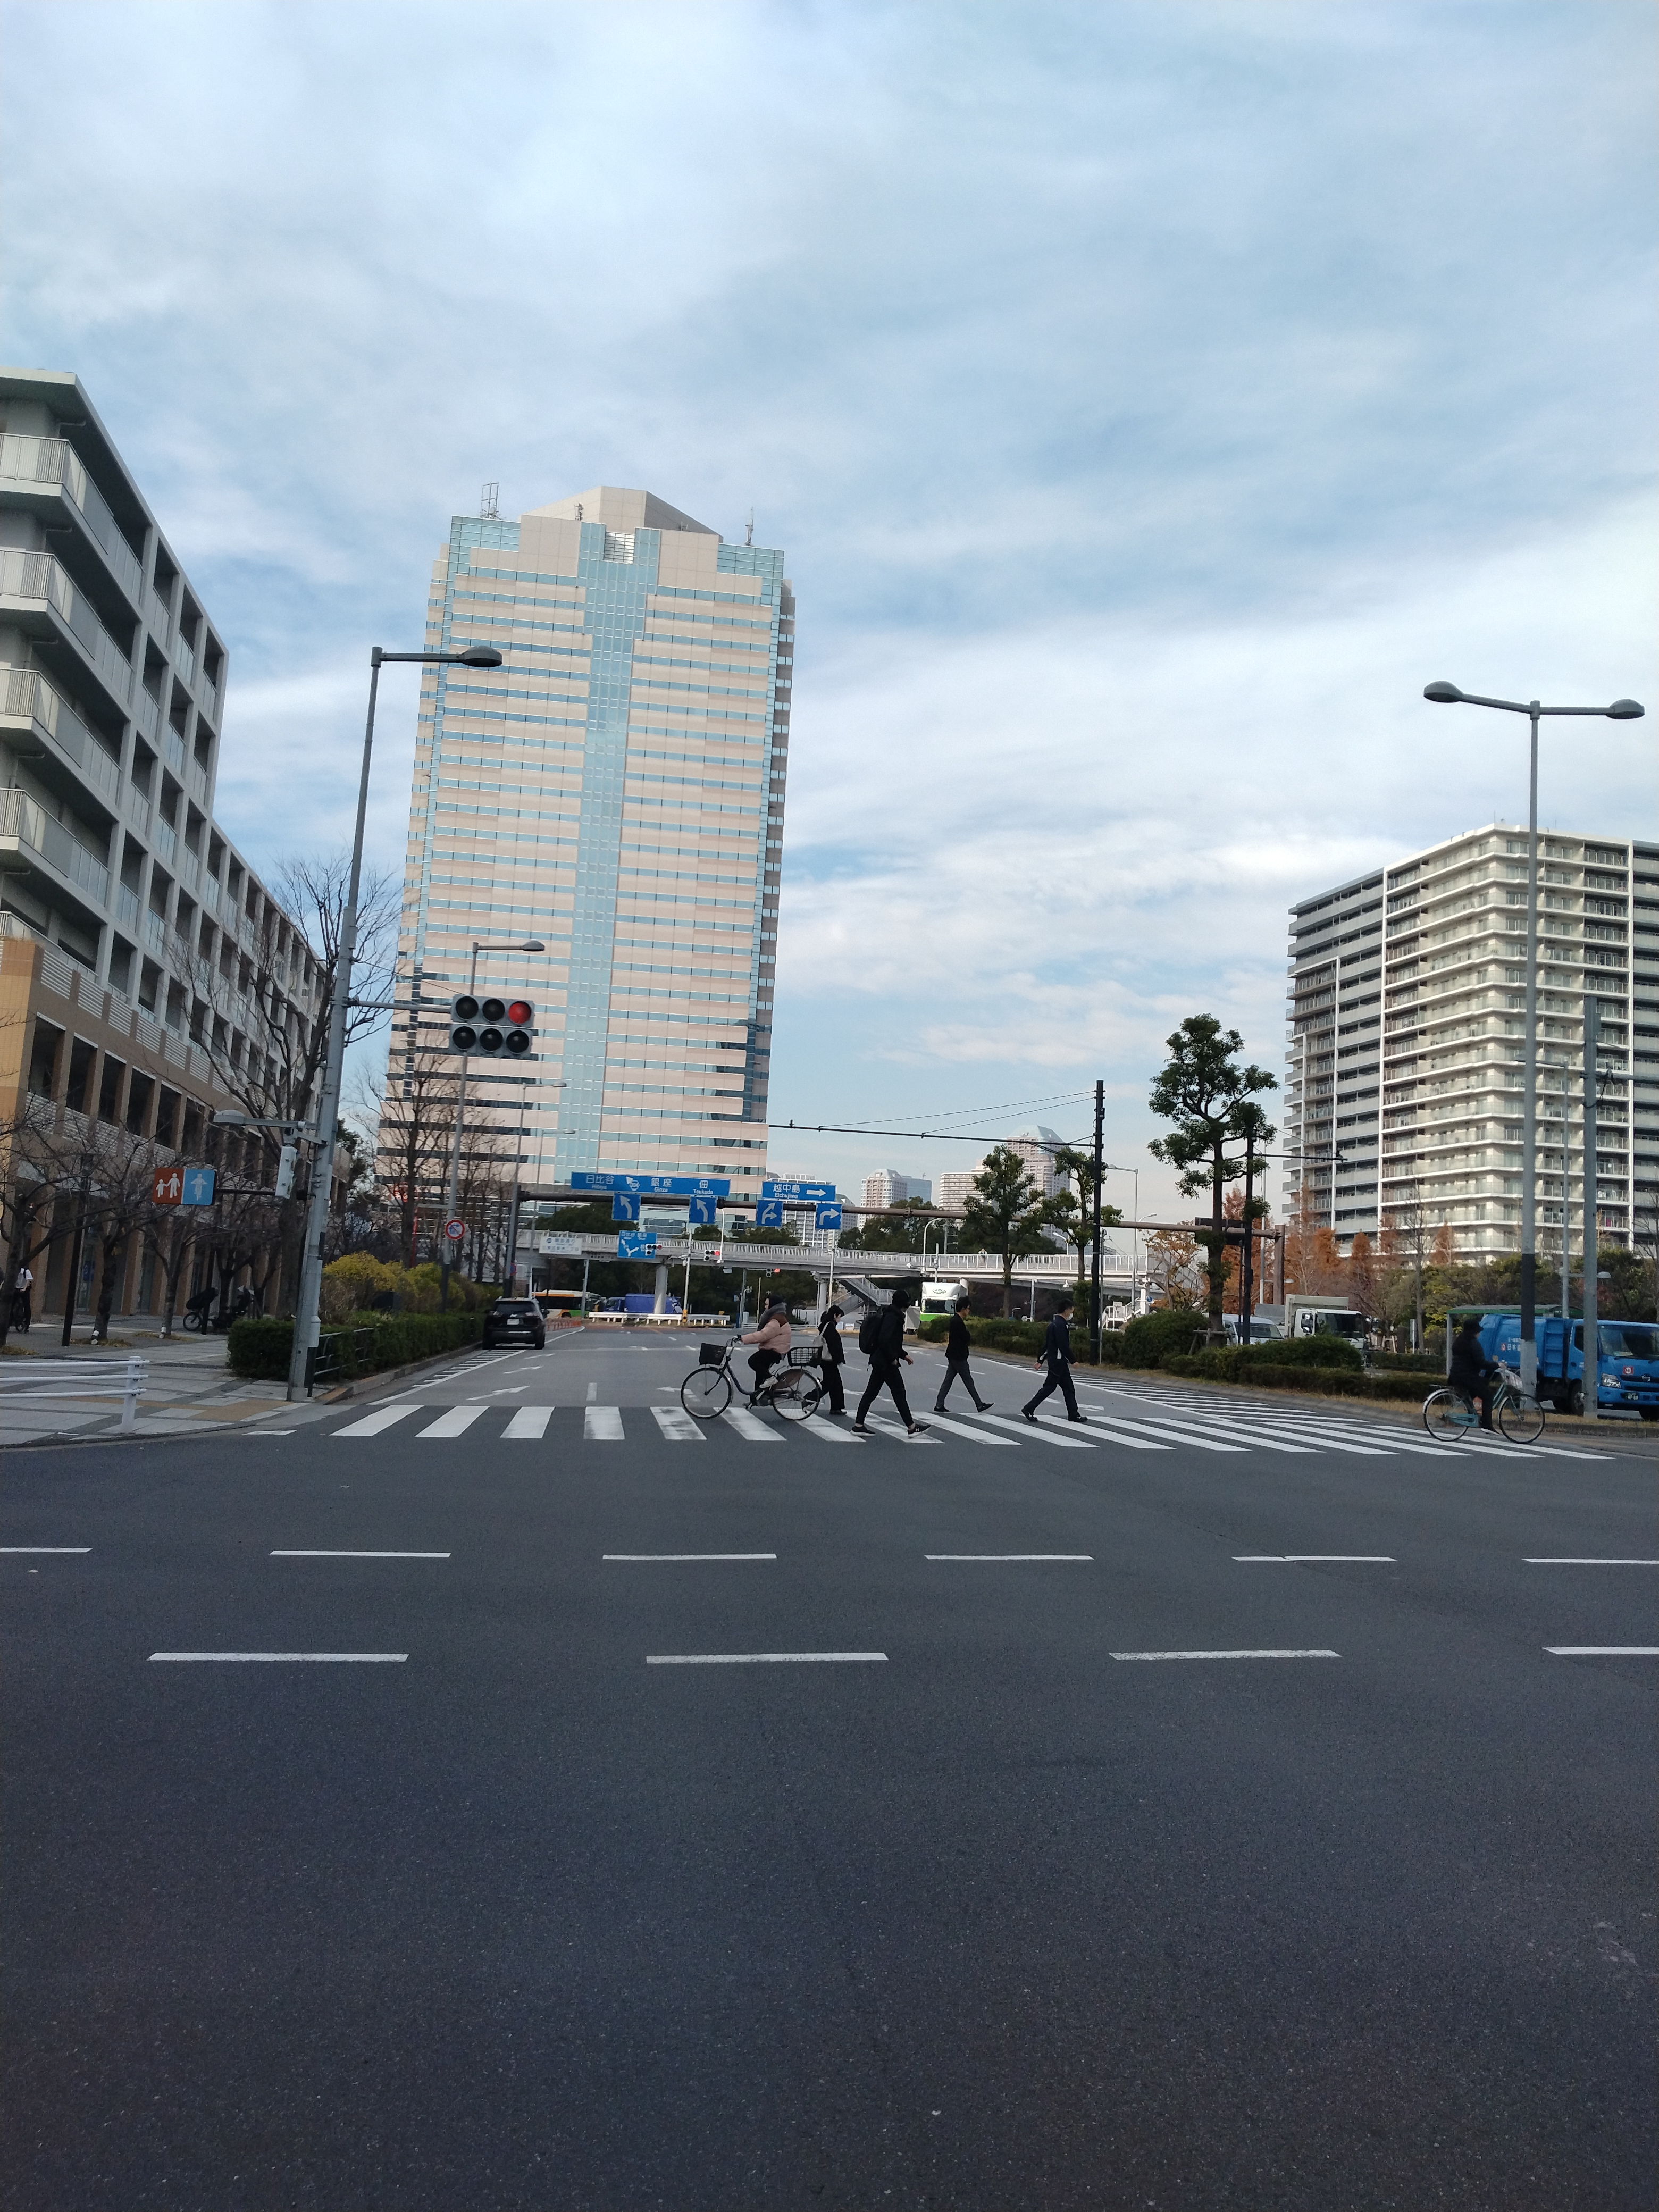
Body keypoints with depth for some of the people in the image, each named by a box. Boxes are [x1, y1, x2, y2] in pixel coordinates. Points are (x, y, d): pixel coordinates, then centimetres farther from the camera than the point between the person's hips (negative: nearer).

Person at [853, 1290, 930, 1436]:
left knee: (871, 1392, 8)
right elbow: (884, 1339, -27)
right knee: (899, 1393, -1)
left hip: (879, 1361, 10)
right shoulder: (892, 1317, -16)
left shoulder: (892, 1316, 16)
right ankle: (911, 1427, 6)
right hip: (886, 1362, -10)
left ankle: (858, 1425, 8)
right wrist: (893, 1358, -19)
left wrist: (904, 1354, 24)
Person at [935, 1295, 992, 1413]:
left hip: (953, 1355, 9)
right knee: (968, 1381, 0)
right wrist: (966, 1327, -2)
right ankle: (979, 1405, 8)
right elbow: (966, 1338, -18)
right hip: (958, 1356, -9)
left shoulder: (954, 1319, 11)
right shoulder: (959, 1322, -20)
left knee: (948, 1380, 8)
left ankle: (939, 1405, 5)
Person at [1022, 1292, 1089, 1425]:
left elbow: (1046, 1344, 18)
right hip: (1058, 1361, -10)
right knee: (1049, 1387, -5)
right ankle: (1029, 1409, -2)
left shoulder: (1054, 1324, 14)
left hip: (1056, 1361, 10)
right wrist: (1073, 1360, -15)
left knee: (1068, 1389, 12)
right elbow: (1063, 1345, -23)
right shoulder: (1060, 1325, -18)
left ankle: (1073, 1415, 15)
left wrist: (1040, 1360, 20)